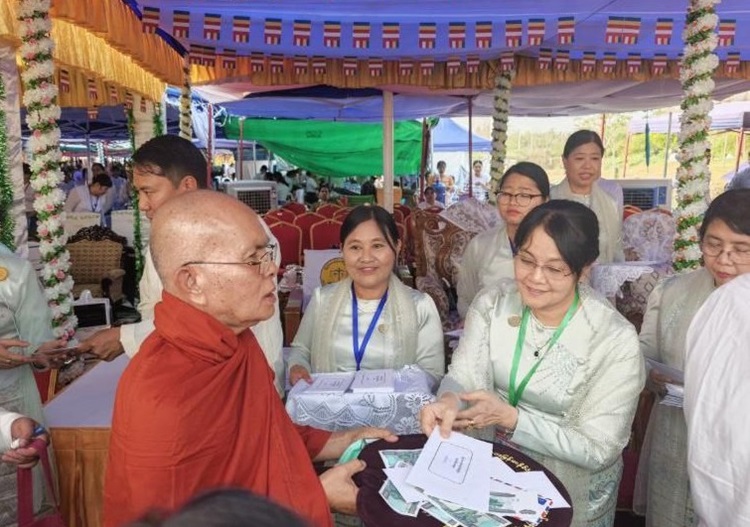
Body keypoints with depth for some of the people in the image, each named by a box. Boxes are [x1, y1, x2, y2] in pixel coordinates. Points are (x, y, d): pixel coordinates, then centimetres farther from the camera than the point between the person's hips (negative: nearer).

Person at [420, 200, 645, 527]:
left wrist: (510, 417, -28)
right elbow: (463, 378, -13)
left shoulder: (615, 340, -20)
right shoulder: (492, 303, -9)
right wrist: (449, 401, -36)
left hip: (570, 490, -1)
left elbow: (598, 450, -19)